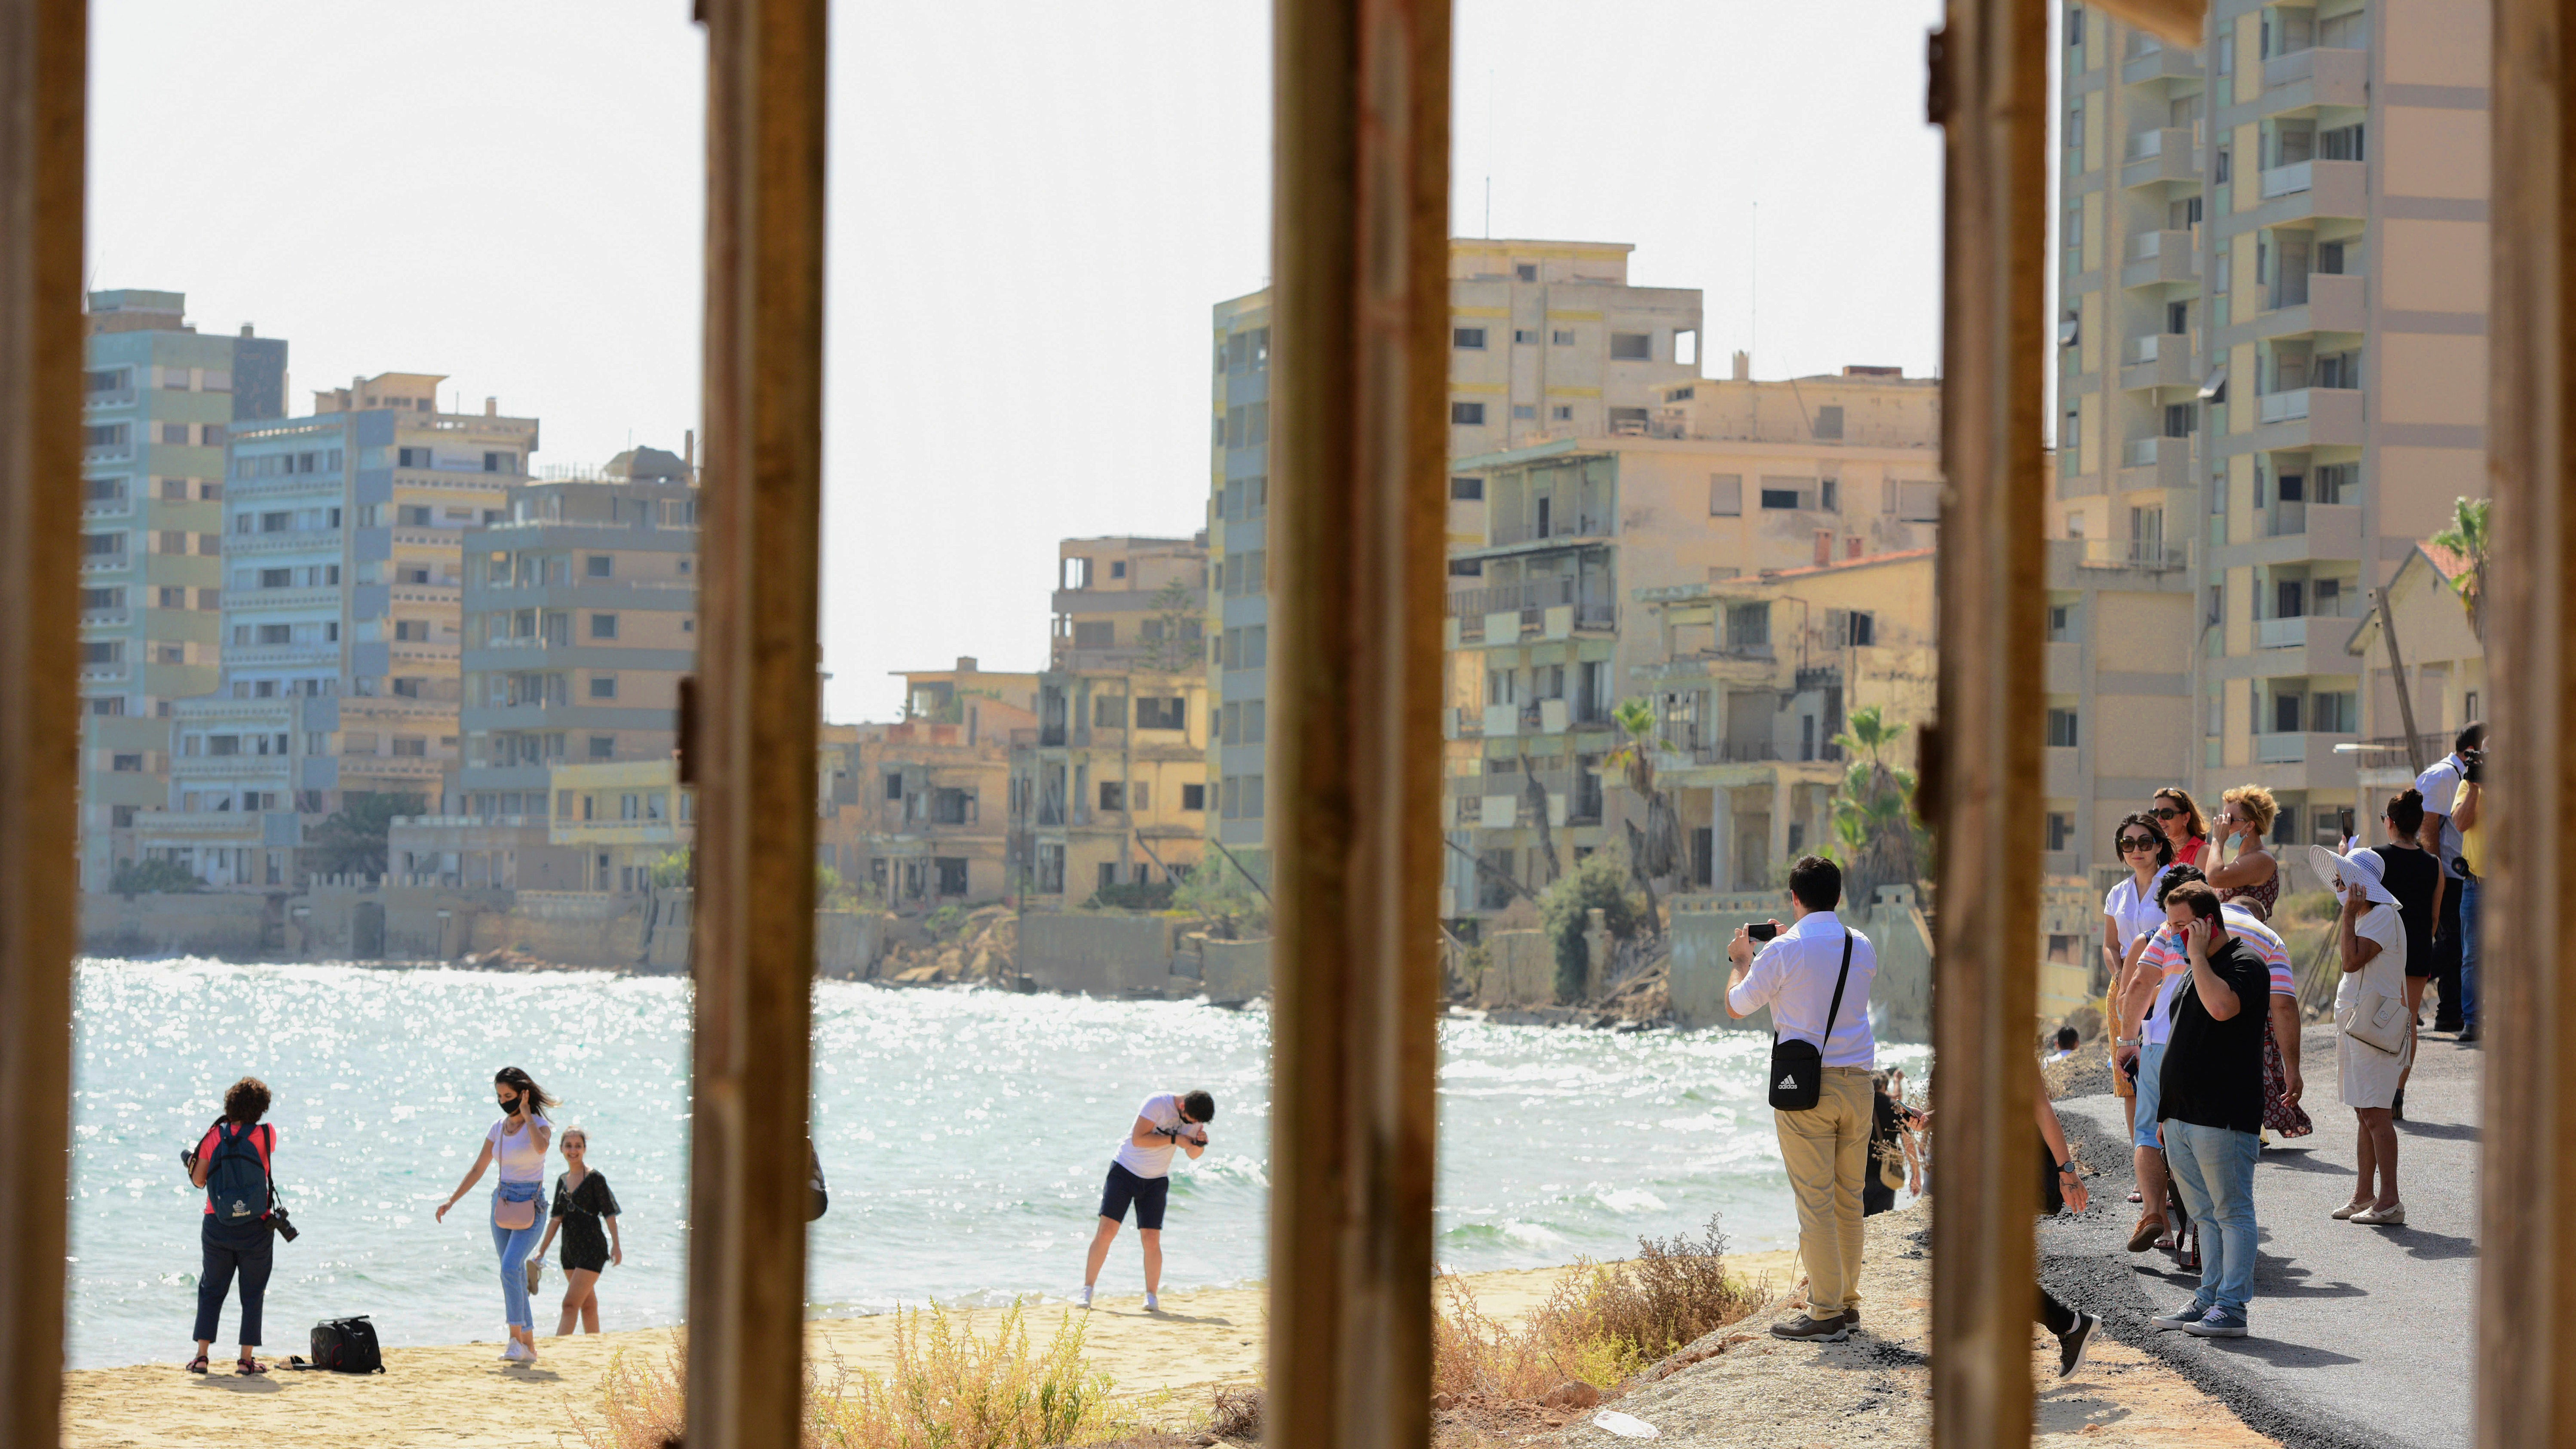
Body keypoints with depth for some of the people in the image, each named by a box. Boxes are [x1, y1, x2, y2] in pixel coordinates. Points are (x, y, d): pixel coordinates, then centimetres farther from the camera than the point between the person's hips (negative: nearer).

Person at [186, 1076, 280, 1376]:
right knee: (253, 1293, 8)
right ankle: (246, 1359, 6)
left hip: (217, 1227, 2)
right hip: (255, 1229, -2)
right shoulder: (265, 1134, -8)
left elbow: (198, 1180, -2)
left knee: (211, 1290, 13)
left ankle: (201, 1356, 9)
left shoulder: (214, 1137, -4)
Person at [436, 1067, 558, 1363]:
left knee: (510, 1269, -22)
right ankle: (528, 1346, 10)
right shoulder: (499, 1128, 10)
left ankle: (517, 1338, -21)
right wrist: (452, 1200, 10)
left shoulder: (540, 1125, -7)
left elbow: (540, 1147, -31)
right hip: (502, 1203, 6)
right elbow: (479, 1168, 15)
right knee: (515, 1275, 5)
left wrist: (526, 1115, -20)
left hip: (530, 1205, -6)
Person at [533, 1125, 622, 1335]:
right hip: (570, 1247, 7)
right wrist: (542, 1251, 10)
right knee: (588, 1305, 13)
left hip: (592, 1248, -7)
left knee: (570, 1304, -14)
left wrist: (616, 1245, -12)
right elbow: (556, 1218, 13)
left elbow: (609, 1213, -8)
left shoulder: (594, 1178, -9)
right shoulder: (563, 1180, 10)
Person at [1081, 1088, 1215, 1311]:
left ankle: (1152, 1295, 4)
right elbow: (1138, 1139, -25)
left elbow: (1193, 1155, 6)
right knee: (1107, 1230, -10)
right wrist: (1174, 1139, -28)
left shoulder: (1195, 1116, -2)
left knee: (1151, 1239, -7)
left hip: (1156, 1181, 4)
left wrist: (1199, 1143, -16)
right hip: (1125, 1171, -4)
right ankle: (1088, 1289, -2)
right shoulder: (1158, 1103, -20)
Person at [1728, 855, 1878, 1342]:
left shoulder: (1783, 952, -9)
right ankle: (1847, 1303, 19)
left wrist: (1741, 958, 21)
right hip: (1857, 1082, 5)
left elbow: (1736, 1006, 4)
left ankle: (1825, 1314, -3)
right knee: (1849, 1198, 13)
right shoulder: (1862, 948, 7)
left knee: (1815, 1201, -3)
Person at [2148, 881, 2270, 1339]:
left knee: (2232, 1213, -4)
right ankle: (2209, 1299, 18)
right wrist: (2167, 1109, 22)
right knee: (2206, 1214, 13)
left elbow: (2222, 1006, -31)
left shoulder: (2244, 964, -10)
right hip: (2182, 1119, 9)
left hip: (2224, 1118, -9)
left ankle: (2231, 1307, -4)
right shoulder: (2197, 970, 19)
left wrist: (2198, 954, -19)